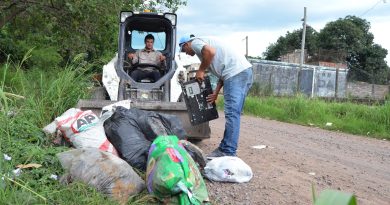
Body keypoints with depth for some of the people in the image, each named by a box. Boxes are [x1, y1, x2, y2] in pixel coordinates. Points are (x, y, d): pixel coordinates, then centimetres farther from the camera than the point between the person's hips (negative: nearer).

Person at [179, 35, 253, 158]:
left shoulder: (195, 42, 6)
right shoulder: (203, 43, 32)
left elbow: (210, 52, -18)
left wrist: (200, 70, -3)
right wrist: (216, 92, 19)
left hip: (236, 72, -10)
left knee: (232, 114, -12)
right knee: (233, 114, 10)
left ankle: (229, 153, -11)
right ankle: (224, 148, 17)